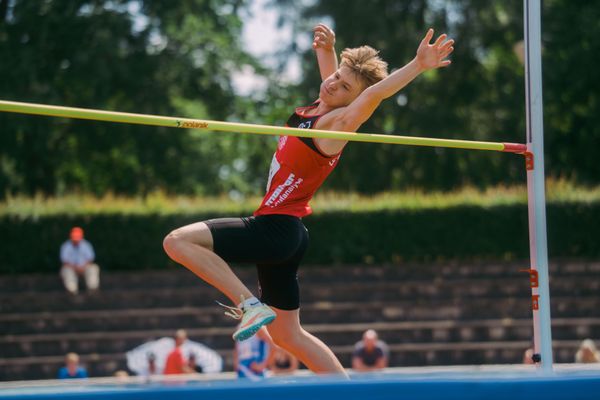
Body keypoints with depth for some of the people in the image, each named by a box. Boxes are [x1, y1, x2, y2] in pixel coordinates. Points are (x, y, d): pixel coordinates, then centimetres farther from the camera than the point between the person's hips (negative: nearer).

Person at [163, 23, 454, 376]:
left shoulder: (339, 122, -16)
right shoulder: (320, 109, 8)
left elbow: (374, 93, -34)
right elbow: (330, 75, 28)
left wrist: (417, 66, -46)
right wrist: (326, 49, 8)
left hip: (276, 230, -10)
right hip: (283, 235, 10)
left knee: (178, 241, -17)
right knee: (287, 334, 17)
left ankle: (251, 306, -15)